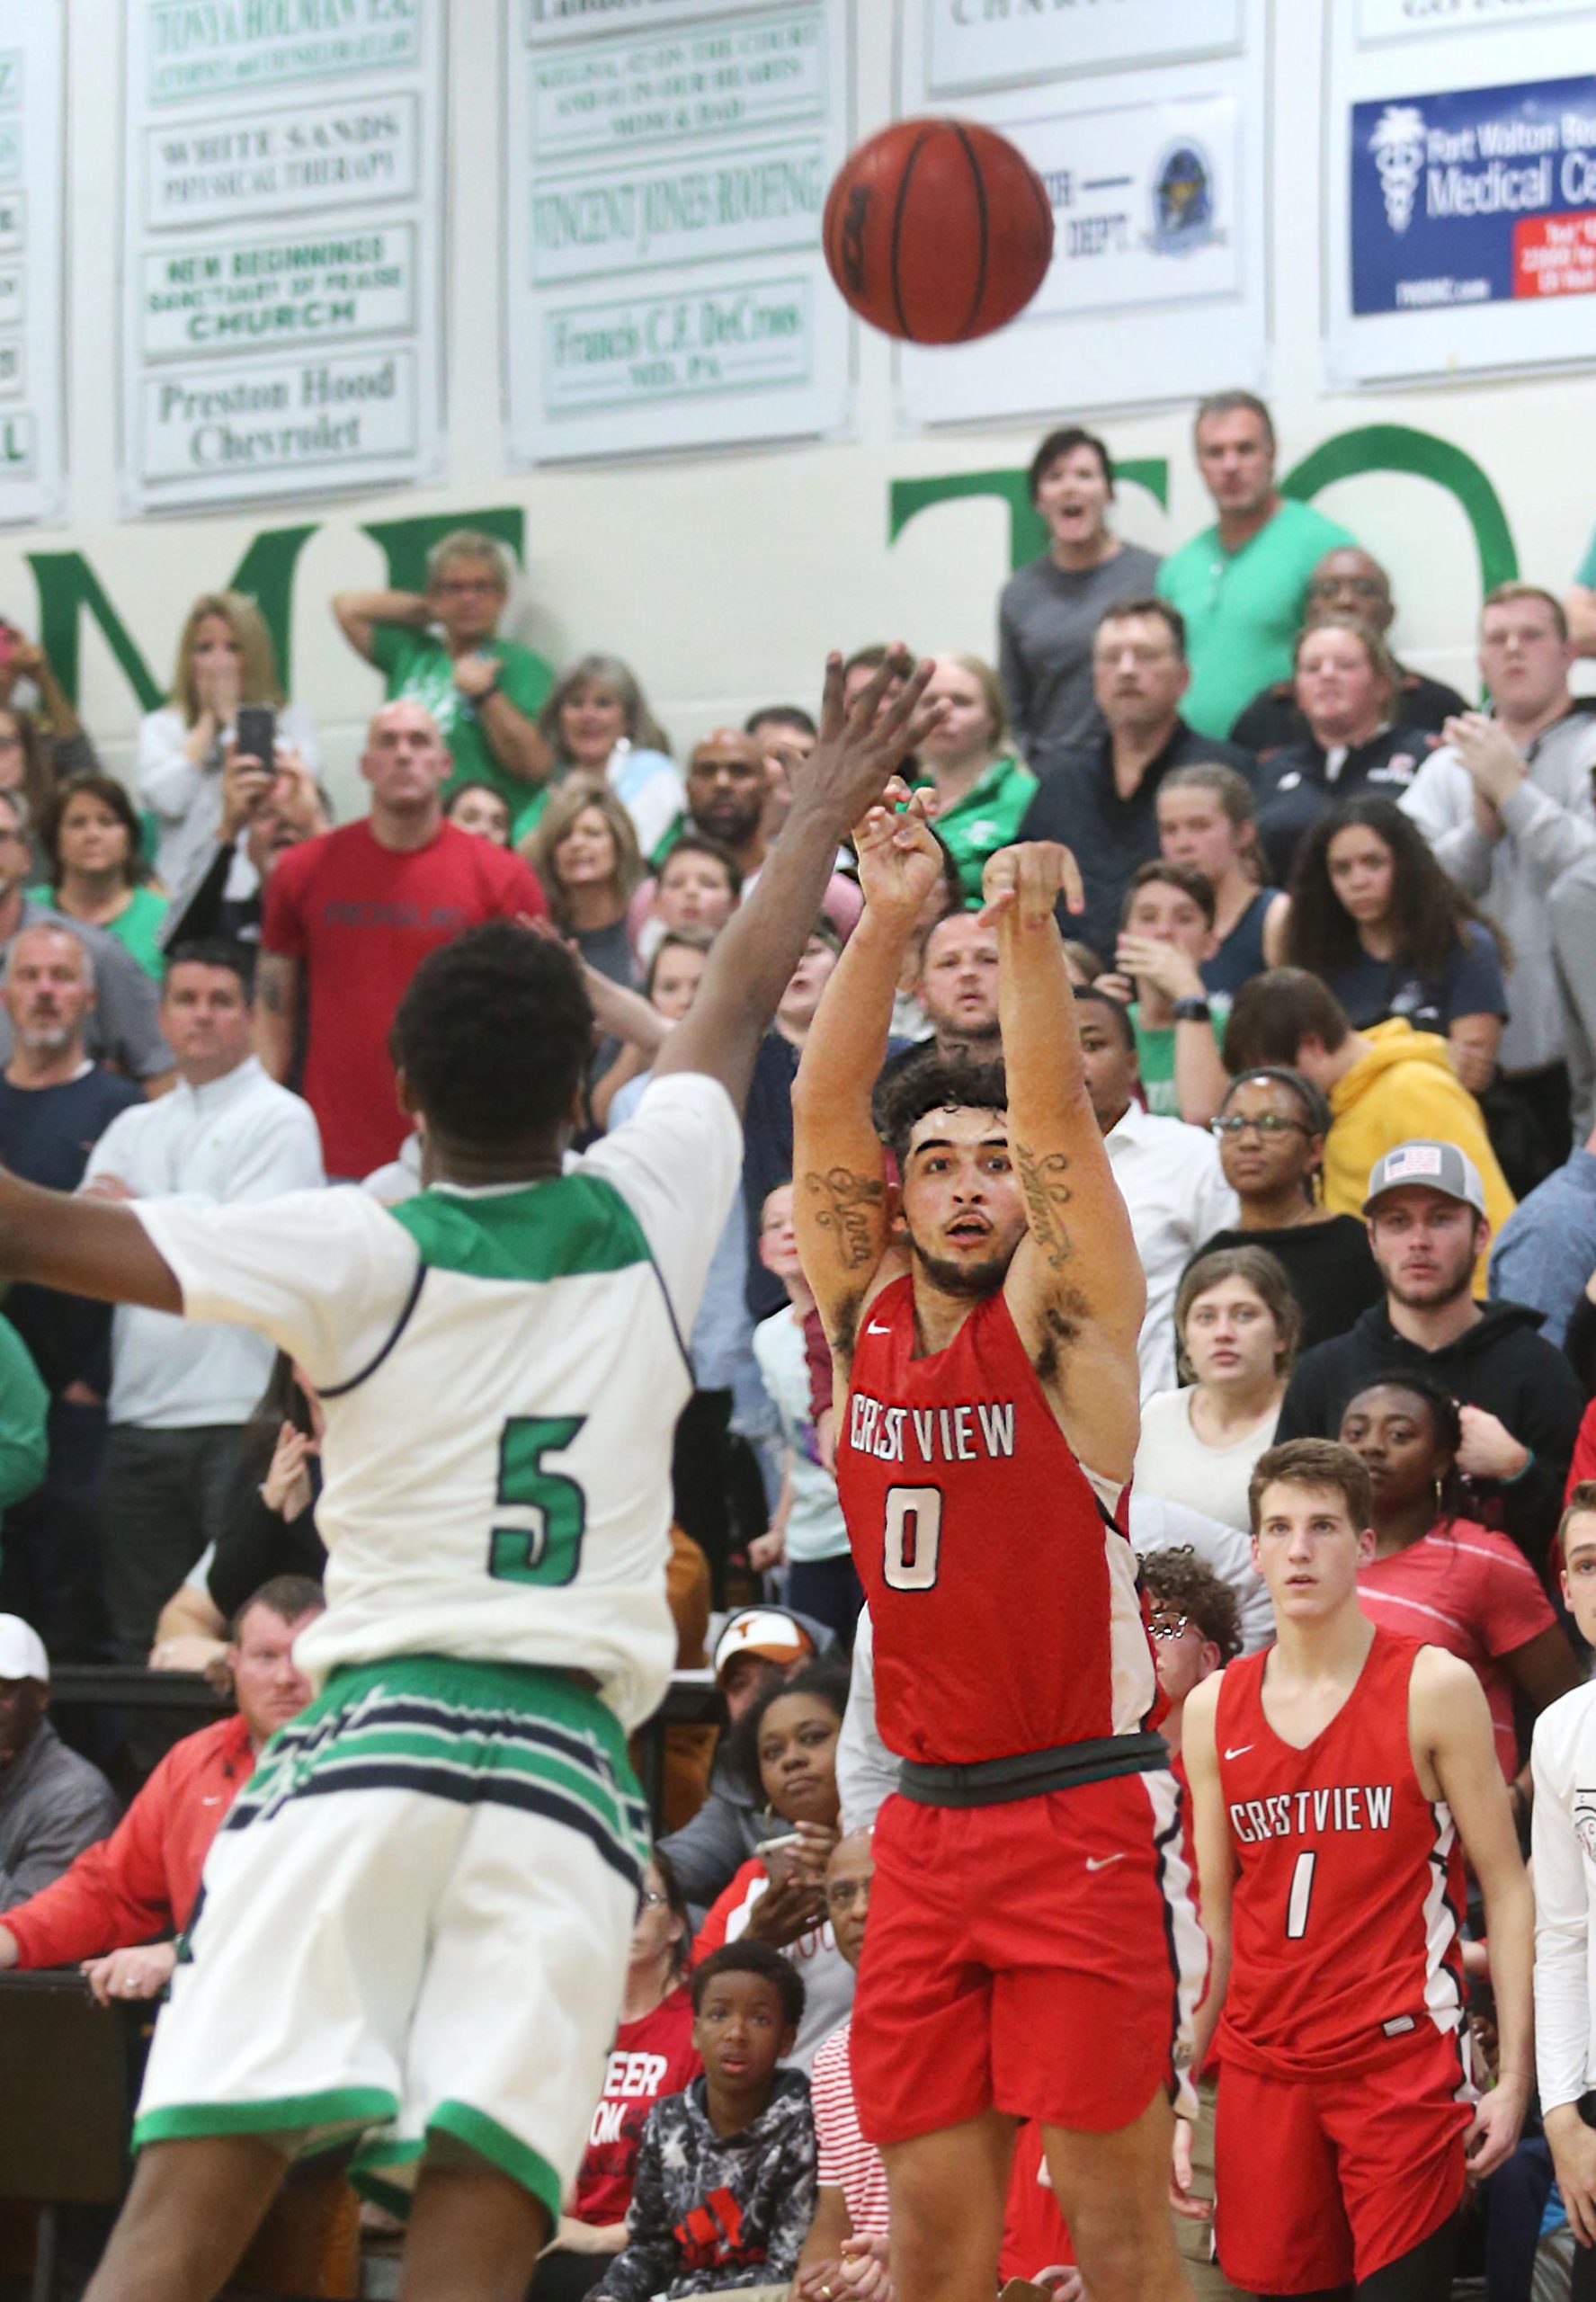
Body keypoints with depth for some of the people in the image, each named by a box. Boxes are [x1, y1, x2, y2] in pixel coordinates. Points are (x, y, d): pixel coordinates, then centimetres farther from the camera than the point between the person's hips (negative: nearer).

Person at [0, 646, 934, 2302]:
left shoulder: (362, 1253, 2)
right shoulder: (646, 1215, 10)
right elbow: (741, 1000, 29)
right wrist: (825, 810, 45)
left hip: (368, 1744, -2)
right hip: (568, 1768, 2)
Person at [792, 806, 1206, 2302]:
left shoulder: (1062, 1325, -2)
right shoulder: (867, 1319, 9)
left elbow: (1055, 1116, -15)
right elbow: (822, 1109, 0)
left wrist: (1026, 929, -25)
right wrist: (889, 920, -10)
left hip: (1082, 1822, -5)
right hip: (925, 1826, 5)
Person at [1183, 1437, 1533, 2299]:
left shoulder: (1433, 1688, -2)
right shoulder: (1212, 1709, 9)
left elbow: (1507, 1891, -1)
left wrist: (1514, 2077, -8)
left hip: (1403, 2061, -4)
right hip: (1262, 2065, 4)